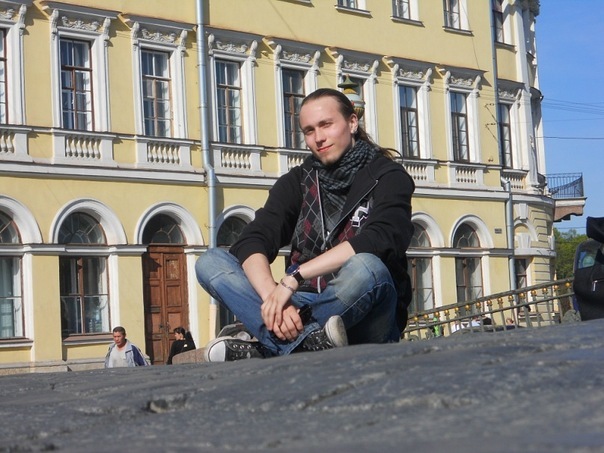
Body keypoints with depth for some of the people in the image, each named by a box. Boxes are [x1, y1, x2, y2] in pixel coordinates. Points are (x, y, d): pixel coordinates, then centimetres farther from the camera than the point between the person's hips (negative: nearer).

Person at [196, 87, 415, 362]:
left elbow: (376, 242, -21)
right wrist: (273, 299, -25)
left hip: (363, 320, -4)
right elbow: (251, 243, -4)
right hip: (303, 311, 4)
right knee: (210, 262, -11)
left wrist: (293, 278, -26)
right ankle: (311, 341, -31)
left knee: (365, 268, -36)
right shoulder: (298, 182, 11)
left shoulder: (388, 177, 0)